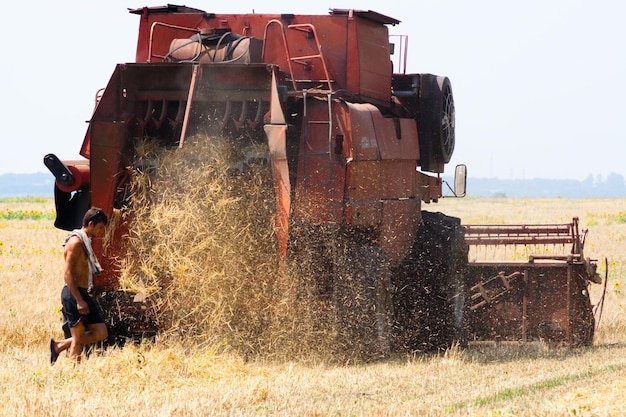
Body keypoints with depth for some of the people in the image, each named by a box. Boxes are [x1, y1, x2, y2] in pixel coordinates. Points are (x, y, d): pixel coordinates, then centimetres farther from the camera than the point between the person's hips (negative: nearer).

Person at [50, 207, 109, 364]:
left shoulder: (85, 241, 17)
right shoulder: (76, 241, -13)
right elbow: (68, 274, -19)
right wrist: (79, 300, -23)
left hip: (82, 294, 10)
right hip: (74, 294, -10)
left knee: (101, 333, 6)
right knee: (78, 339, -6)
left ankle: (59, 346, 15)